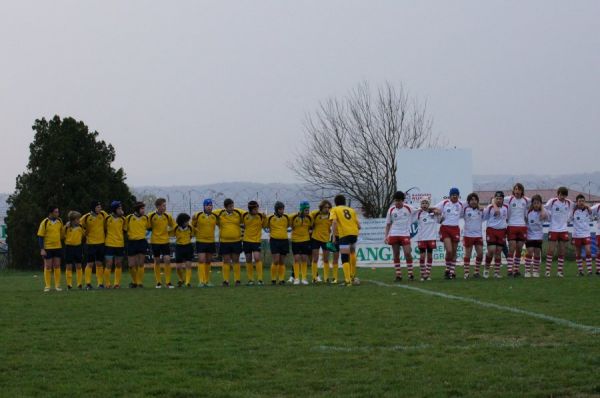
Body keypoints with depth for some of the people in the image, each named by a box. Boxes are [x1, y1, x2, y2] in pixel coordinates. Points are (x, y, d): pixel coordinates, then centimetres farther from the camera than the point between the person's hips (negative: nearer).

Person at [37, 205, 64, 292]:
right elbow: (40, 236, -8)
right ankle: (47, 286, 8)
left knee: (57, 266, 5)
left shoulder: (59, 221, 3)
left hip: (58, 247, 3)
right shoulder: (45, 222, -9)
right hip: (47, 248, -3)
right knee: (48, 267, 2)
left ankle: (57, 285, 11)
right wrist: (42, 249, -13)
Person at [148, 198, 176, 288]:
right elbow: (148, 227, 3)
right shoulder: (151, 216, -5)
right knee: (157, 261, 5)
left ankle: (168, 282, -1)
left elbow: (173, 226, 13)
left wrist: (167, 231, 2)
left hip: (165, 241, 1)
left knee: (167, 260, -8)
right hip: (155, 241, -1)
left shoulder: (168, 216, 0)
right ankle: (158, 282, 13)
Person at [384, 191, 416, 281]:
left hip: (405, 234, -2)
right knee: (396, 255, 3)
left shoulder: (409, 208, -2)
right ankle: (398, 275, 8)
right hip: (394, 235, 2)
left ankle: (410, 274, -1)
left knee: (408, 253, -12)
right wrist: (386, 236, 5)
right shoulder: (391, 210, 3)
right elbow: (388, 224, 10)